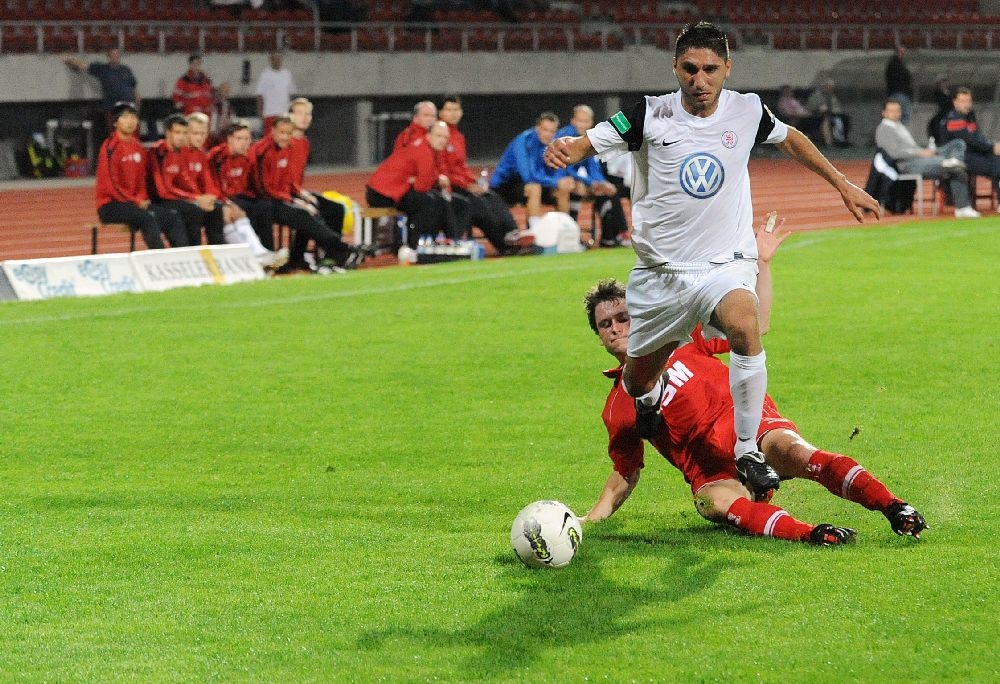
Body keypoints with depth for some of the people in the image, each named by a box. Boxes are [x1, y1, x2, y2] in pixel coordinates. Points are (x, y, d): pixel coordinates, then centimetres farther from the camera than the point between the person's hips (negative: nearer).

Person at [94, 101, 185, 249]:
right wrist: (136, 202, -14)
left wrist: (142, 199, -2)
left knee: (172, 217, -7)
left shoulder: (138, 147, 13)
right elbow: (110, 185, -15)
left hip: (137, 202, 8)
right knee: (147, 217, -32)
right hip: (110, 204, -8)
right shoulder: (110, 147, -11)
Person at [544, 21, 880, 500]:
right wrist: (564, 151, -35)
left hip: (726, 264, 0)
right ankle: (647, 400, 51)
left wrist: (843, 184, 22)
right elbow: (588, 143, -11)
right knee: (639, 380, 10)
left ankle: (747, 450, -22)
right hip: (660, 273, 1)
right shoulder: (651, 116, -9)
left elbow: (790, 140, 18)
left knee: (745, 326, -33)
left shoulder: (746, 111, -2)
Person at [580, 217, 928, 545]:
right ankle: (809, 534, -61)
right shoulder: (617, 408, 18)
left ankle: (895, 508, -46)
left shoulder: (680, 340, 17)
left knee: (795, 452, -33)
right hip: (712, 473, 0)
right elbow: (625, 474, 26)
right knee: (719, 504, -36)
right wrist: (591, 519, 13)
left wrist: (762, 263, 9)